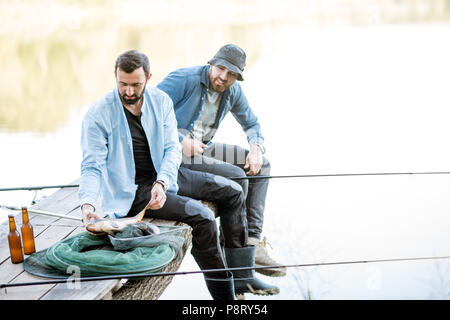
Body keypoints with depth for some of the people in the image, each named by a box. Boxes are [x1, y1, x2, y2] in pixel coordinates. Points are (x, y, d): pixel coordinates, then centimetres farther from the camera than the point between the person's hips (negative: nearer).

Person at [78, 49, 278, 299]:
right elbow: (92, 166, -17)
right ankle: (223, 293, -9)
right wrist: (87, 204, -35)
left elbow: (172, 148, -7)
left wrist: (162, 183, -26)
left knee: (231, 193, 3)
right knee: (202, 217, -25)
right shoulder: (98, 115, -15)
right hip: (131, 189, -6)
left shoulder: (160, 101, -2)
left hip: (164, 175, 6)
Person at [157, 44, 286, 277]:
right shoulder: (184, 79, -16)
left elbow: (251, 124, 19)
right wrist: (181, 141, -26)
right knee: (236, 177, -23)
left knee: (261, 165, 0)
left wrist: (256, 148, -3)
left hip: (202, 148, 9)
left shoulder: (233, 91, 5)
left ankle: (253, 240, -7)